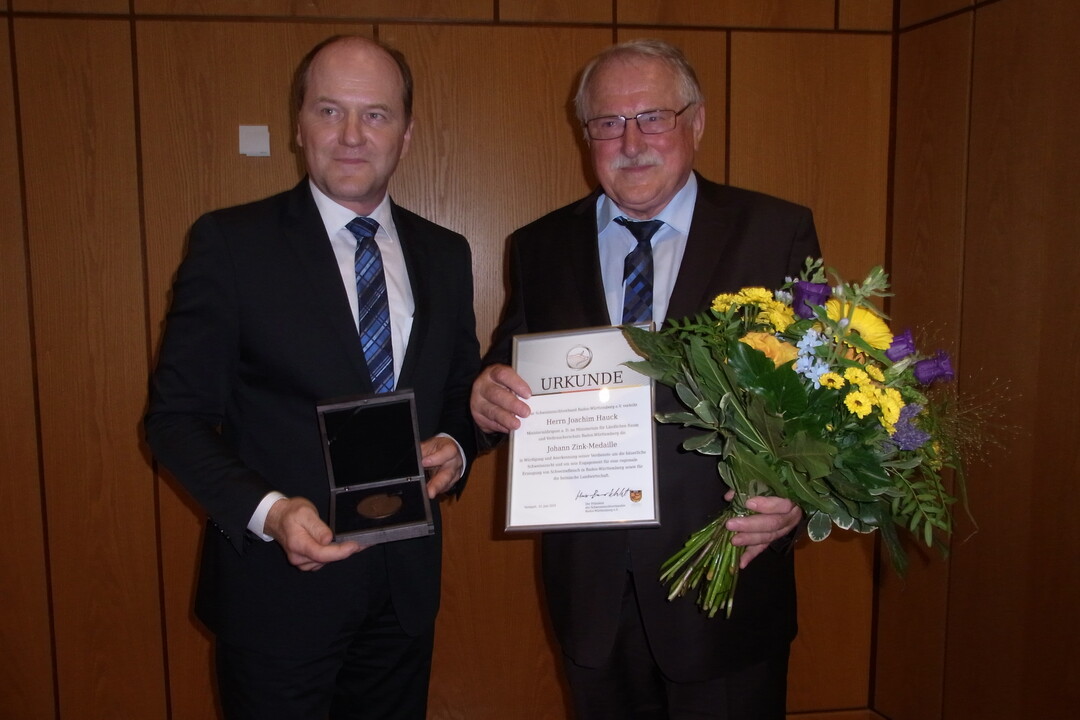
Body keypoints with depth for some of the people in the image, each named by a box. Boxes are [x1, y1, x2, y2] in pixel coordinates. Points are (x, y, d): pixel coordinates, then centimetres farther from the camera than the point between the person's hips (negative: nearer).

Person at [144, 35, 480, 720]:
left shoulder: (445, 254, 4)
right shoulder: (231, 242, -9)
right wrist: (267, 510, -22)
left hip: (406, 583, 4)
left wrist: (454, 447, -9)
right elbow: (176, 417, -8)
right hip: (279, 582, -4)